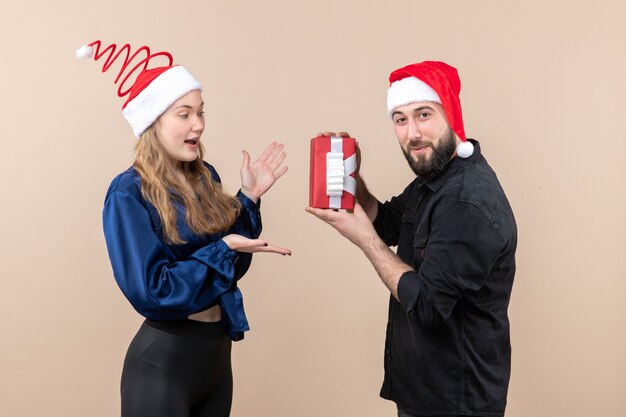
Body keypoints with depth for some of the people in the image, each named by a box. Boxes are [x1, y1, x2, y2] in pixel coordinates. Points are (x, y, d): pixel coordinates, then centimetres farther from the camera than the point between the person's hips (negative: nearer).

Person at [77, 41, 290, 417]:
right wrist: (222, 249, -20)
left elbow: (232, 266, 6)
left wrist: (249, 197, -2)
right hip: (163, 359, -6)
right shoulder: (129, 193, -15)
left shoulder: (205, 177, 3)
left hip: (219, 348, 6)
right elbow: (148, 291, -20)